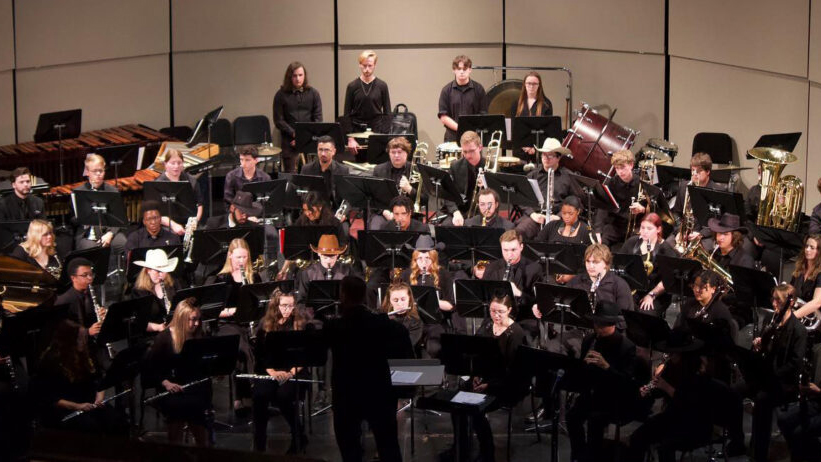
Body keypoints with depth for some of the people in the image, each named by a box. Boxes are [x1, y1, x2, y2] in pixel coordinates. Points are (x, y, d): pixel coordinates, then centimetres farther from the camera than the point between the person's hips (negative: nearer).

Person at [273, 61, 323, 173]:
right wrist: (294, 134, -12)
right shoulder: (281, 95, 1)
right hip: (290, 142, -1)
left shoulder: (313, 93, 7)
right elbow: (278, 121, -1)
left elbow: (318, 118, 3)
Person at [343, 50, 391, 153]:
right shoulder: (352, 86, 1)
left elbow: (387, 112, 3)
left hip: (376, 129, -1)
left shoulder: (382, 86, 0)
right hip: (357, 130, 1)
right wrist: (350, 138, -6)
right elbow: (347, 114, 2)